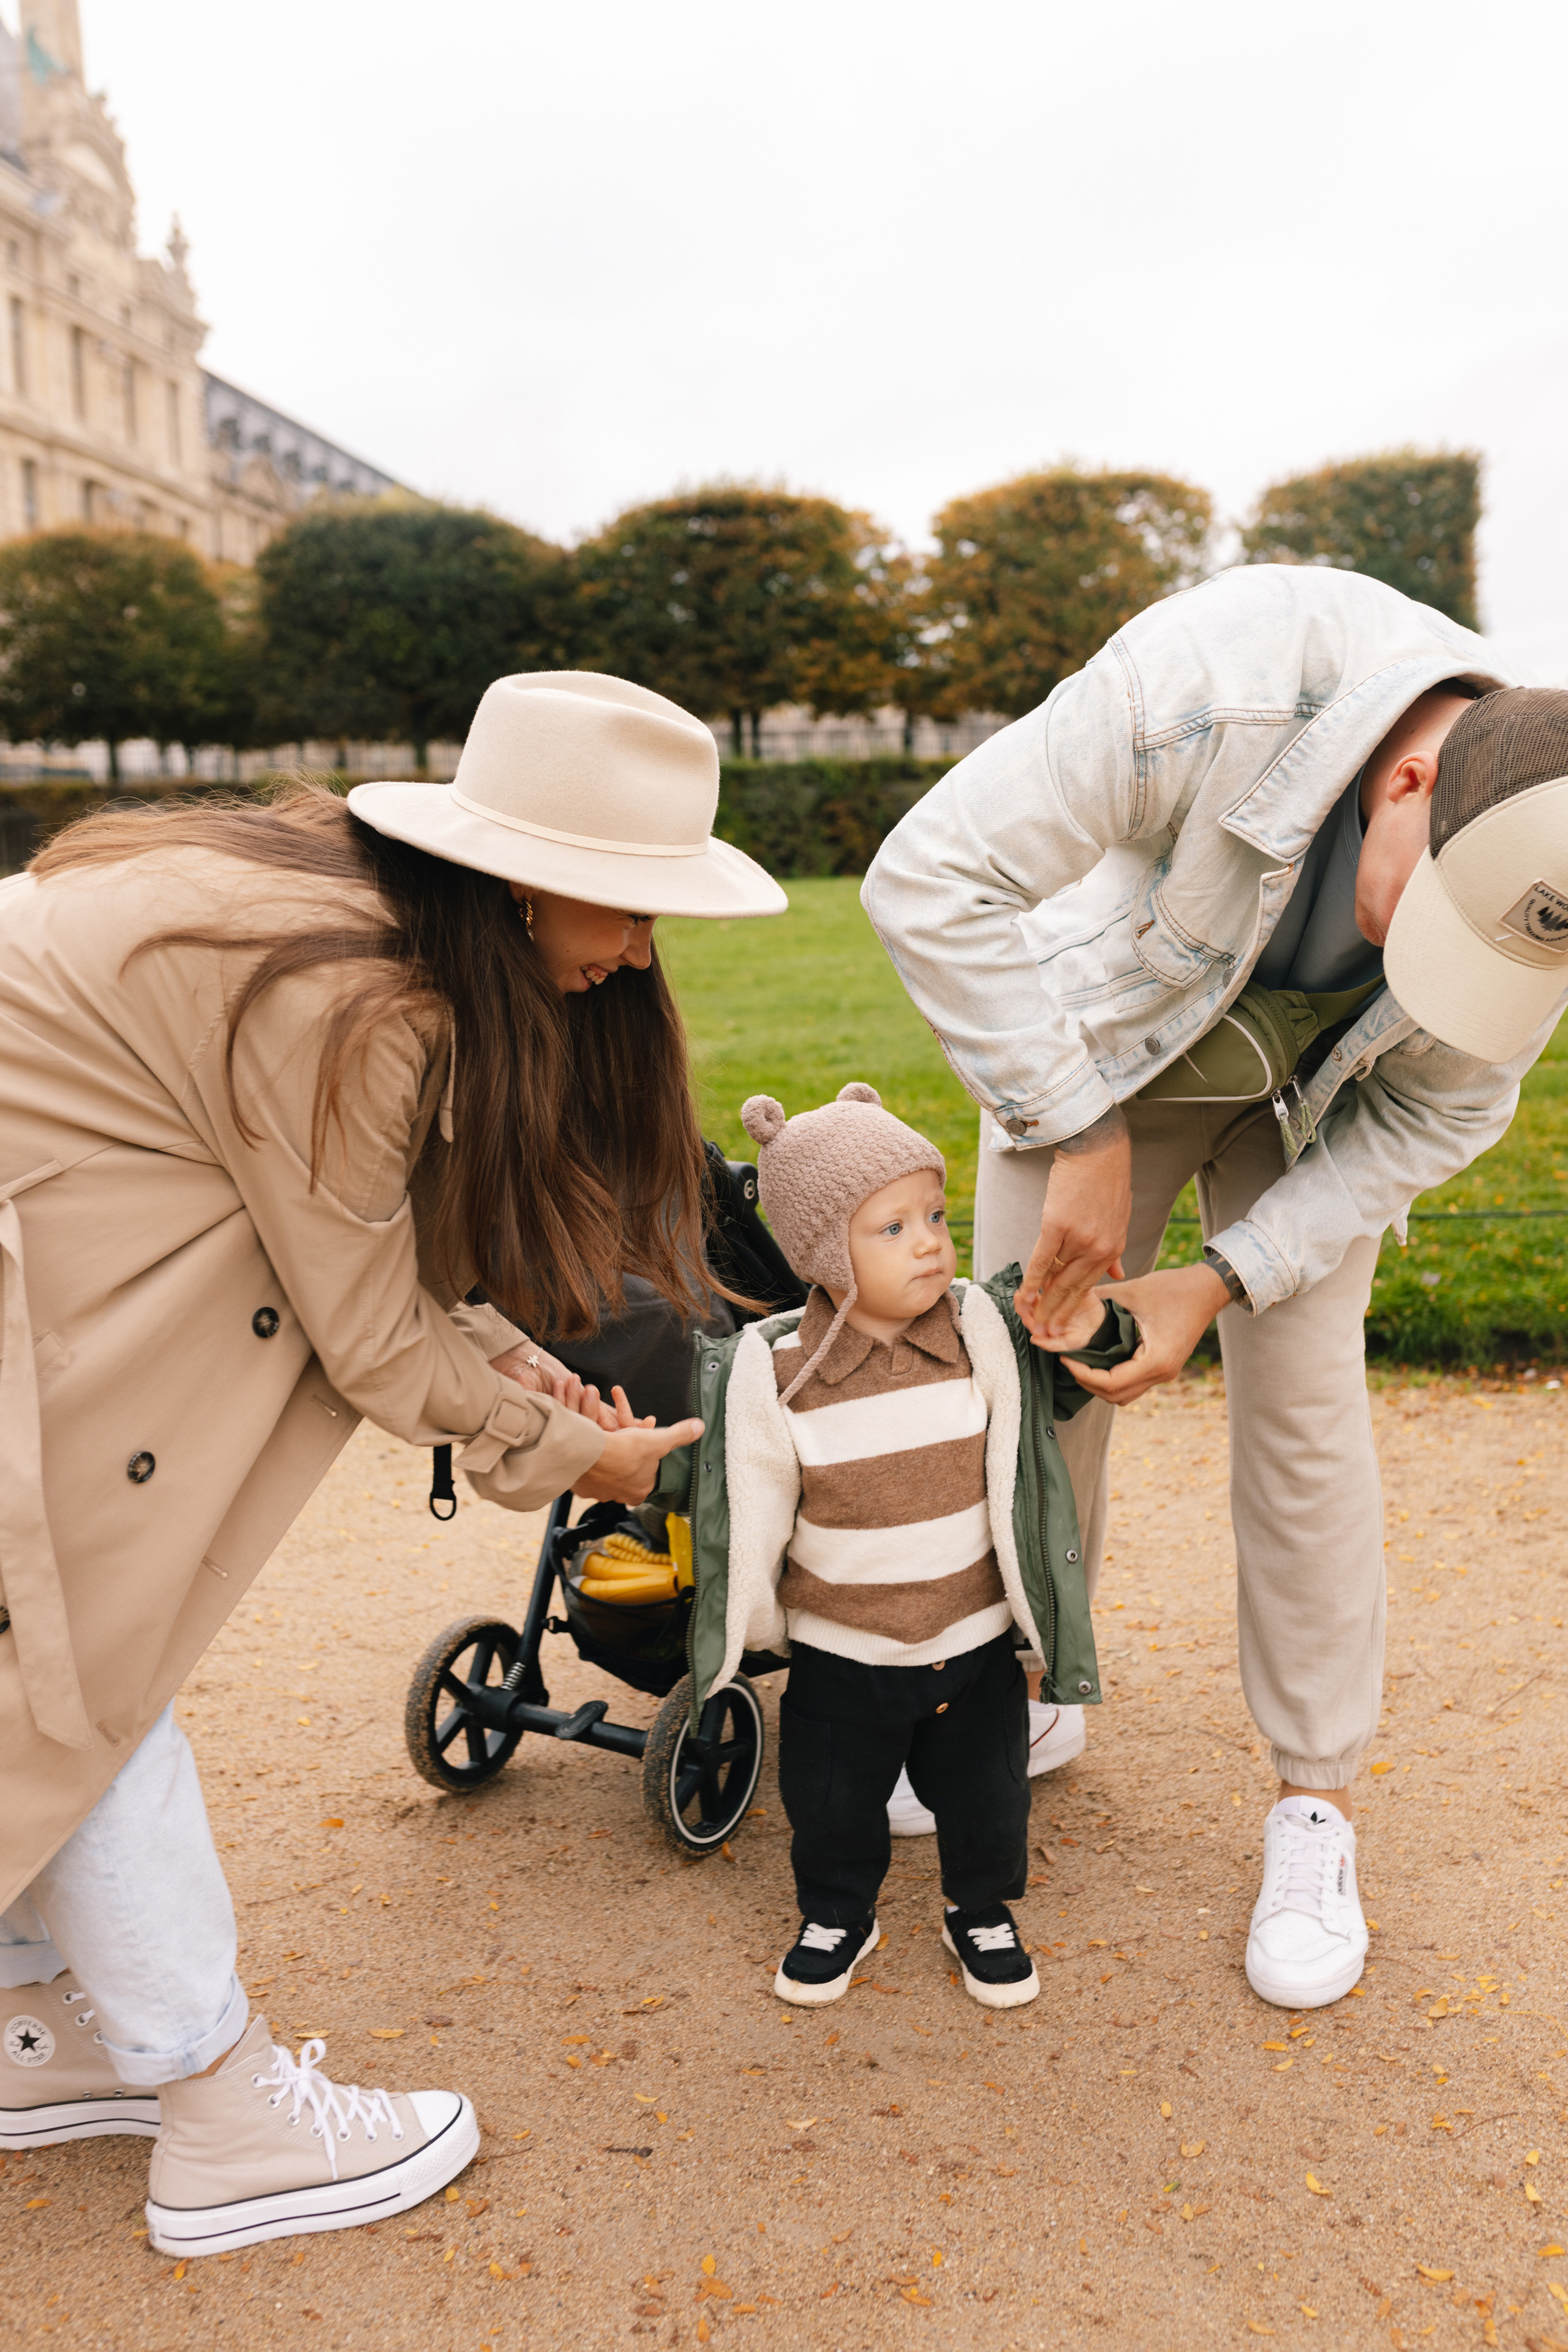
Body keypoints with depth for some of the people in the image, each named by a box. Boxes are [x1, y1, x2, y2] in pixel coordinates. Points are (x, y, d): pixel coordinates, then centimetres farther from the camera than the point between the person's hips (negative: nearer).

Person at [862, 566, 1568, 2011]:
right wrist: (1082, 1134, -31)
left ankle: (1317, 1804, 11)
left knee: (1305, 1407, -6)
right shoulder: (1213, 693, -40)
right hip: (1099, 1034, -1)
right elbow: (930, 878, -34)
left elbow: (1437, 1112, -14)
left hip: (1309, 1102, 1)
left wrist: (1223, 1281, -22)